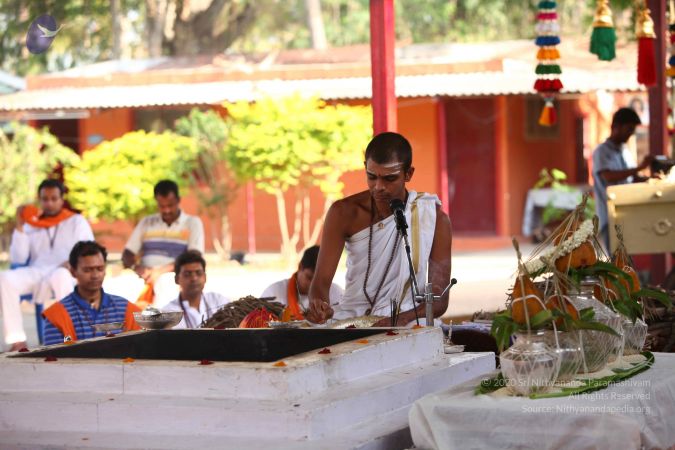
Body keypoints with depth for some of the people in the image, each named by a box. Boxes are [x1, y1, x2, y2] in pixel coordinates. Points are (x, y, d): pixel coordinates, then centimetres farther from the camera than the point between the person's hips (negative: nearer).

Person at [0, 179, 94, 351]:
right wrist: (19, 226, 2)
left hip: (66, 275, -3)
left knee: (61, 276, -41)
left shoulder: (77, 221, 17)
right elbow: (18, 259, 9)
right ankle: (17, 340, -33)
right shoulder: (31, 224, 21)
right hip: (35, 274, 3)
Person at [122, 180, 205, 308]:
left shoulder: (193, 223, 11)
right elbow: (127, 254, 16)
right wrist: (135, 267, -9)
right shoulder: (146, 223, 22)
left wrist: (162, 271, -16)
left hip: (173, 277, -3)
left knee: (167, 282, -39)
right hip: (144, 277, 3)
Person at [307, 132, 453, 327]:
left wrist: (403, 319, -25)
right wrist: (319, 307, -27)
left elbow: (439, 298, -5)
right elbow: (321, 280, -3)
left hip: (408, 326, -1)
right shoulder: (345, 213, -1)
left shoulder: (434, 219, -4)